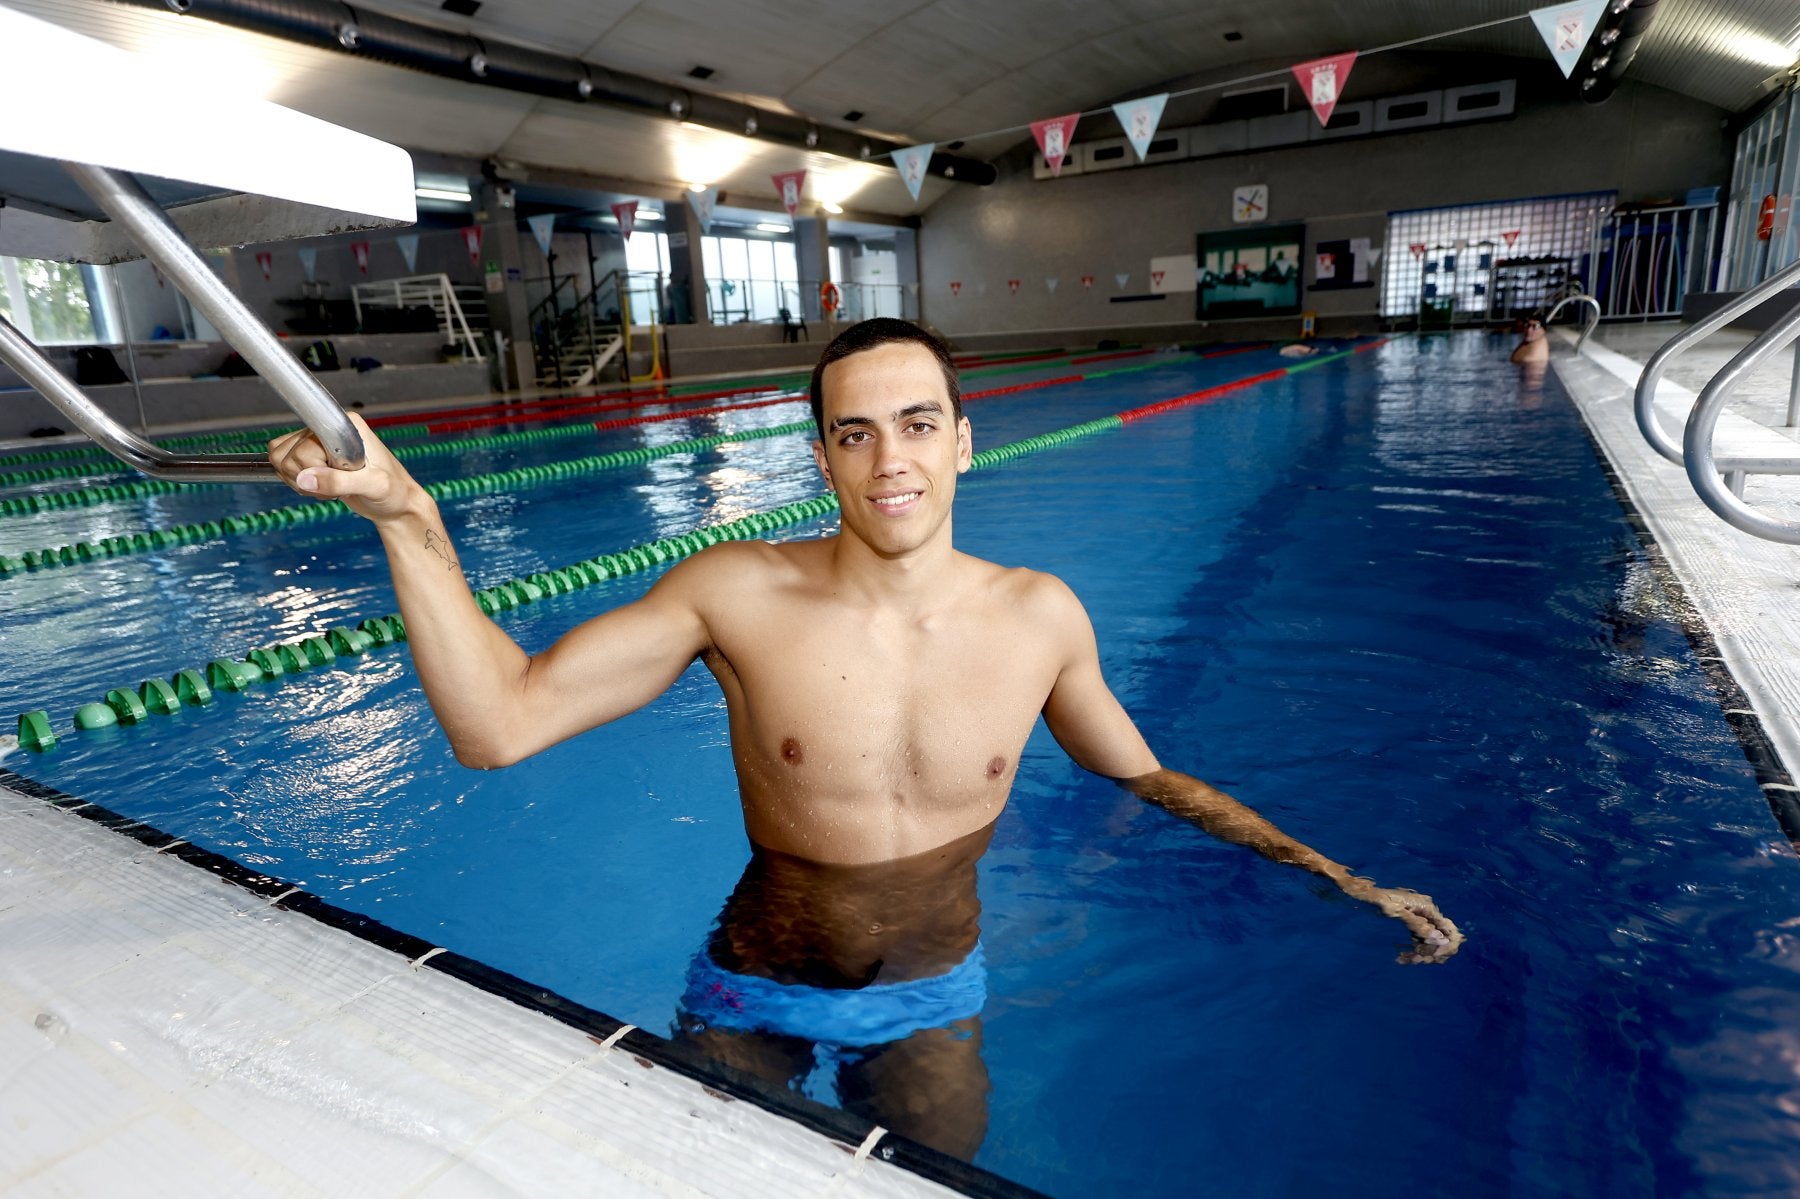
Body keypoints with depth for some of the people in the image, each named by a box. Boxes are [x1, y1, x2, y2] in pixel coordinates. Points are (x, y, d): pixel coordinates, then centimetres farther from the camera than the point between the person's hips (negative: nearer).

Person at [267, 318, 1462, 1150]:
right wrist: (409, 514, -32)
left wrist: (1334, 874, 2)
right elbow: (499, 723, -23)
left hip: (932, 997, 1)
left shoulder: (1041, 617, -14)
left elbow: (1146, 776, 1)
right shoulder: (739, 593, -20)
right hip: (751, 994, 0)